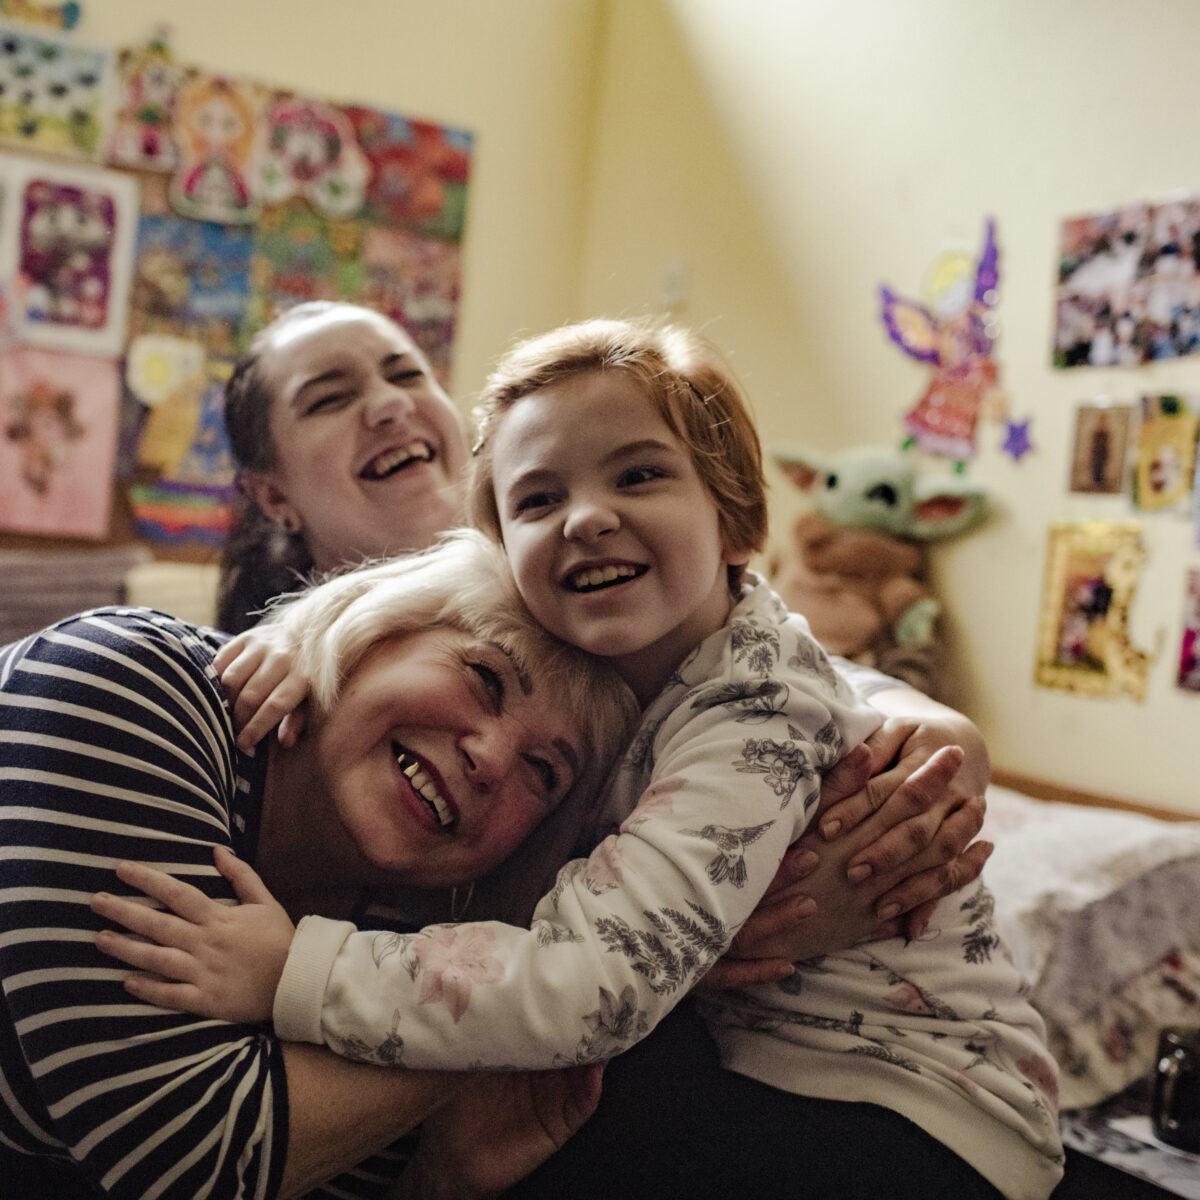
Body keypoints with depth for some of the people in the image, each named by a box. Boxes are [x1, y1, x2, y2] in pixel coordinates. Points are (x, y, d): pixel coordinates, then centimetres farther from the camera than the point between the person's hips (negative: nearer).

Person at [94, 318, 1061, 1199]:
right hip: (746, 1055, 7)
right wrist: (302, 644, -12)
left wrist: (290, 972, -29)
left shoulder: (755, 716, -28)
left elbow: (587, 987, -34)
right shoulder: (597, 661, -6)